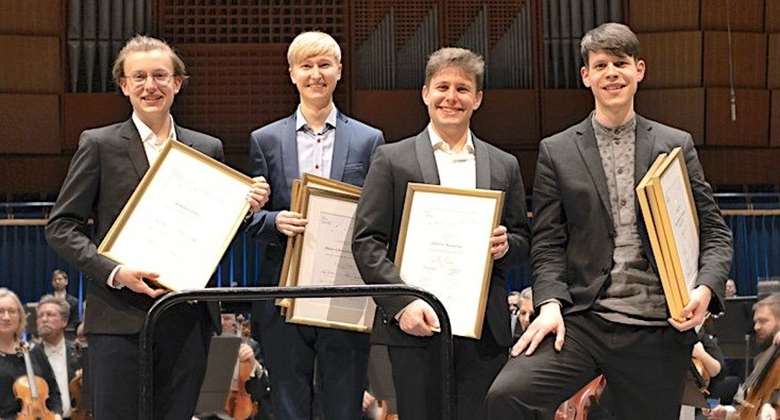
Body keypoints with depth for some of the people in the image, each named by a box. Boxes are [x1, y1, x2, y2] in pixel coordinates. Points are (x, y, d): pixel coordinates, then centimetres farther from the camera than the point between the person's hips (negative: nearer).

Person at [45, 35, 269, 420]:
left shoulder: (208, 149, 13)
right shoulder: (99, 145, 2)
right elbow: (61, 227, 0)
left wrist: (245, 208, -3)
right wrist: (114, 272, -14)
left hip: (188, 318, 3)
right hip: (120, 318, -3)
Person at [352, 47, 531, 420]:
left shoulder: (504, 167, 16)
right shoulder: (392, 160, 6)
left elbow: (523, 242, 19)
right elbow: (365, 241, 0)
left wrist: (506, 246, -6)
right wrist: (402, 302, -13)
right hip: (415, 324, -2)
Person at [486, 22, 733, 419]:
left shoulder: (677, 146, 10)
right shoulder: (556, 152, 8)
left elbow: (714, 232, 9)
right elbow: (548, 243, 5)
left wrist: (706, 287, -11)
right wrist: (550, 302, -12)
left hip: (658, 330, 1)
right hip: (582, 322, -1)